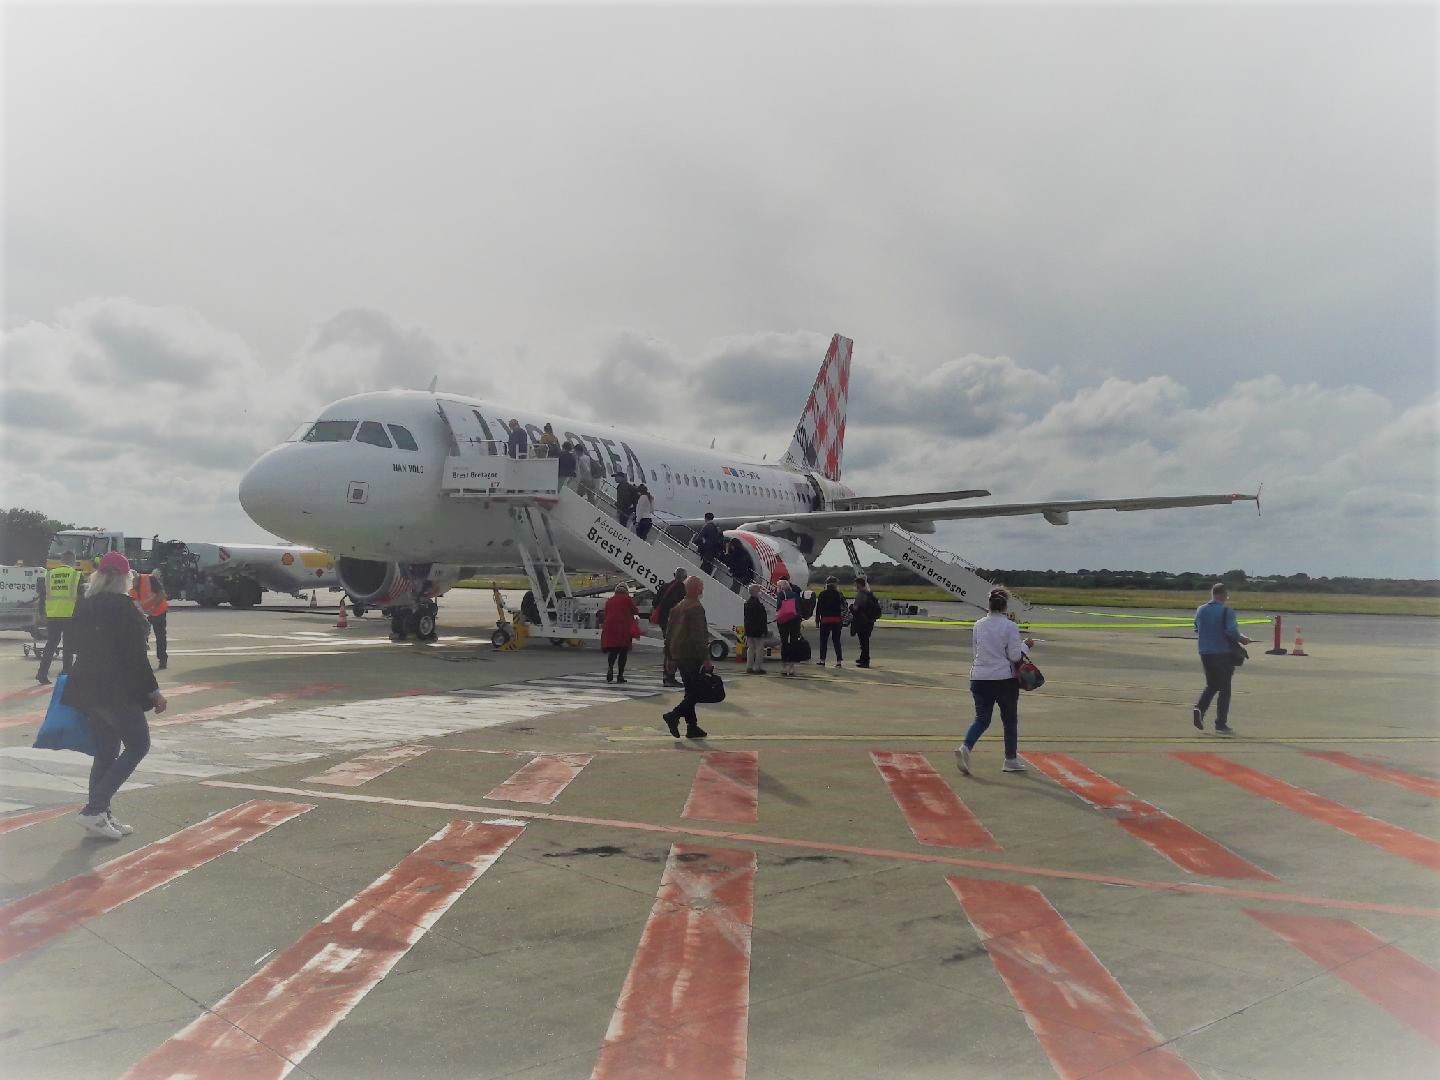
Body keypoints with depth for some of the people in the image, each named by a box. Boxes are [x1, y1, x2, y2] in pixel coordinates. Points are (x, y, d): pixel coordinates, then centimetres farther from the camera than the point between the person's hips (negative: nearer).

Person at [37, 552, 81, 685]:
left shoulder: (49, 575, 7)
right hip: (70, 615, -3)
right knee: (68, 646, 4)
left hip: (52, 616, 4)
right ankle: (65, 674, 4)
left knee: (50, 645, 14)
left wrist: (43, 614, 19)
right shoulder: (76, 575, -4)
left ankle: (42, 673, 9)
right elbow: (81, 597, -3)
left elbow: (43, 597, 11)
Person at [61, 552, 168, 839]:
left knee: (105, 752, 15)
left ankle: (100, 816, 16)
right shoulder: (124, 607, -15)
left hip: (89, 690, 8)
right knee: (138, 745, 3)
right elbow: (135, 655, -16)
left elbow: (80, 648, 17)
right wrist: (154, 692, -11)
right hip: (119, 692, -8)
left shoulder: (84, 606, 10)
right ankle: (95, 809, -5)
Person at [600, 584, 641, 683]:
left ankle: (610, 668, -18)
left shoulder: (609, 600, 15)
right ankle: (620, 675, -1)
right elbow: (635, 611, 8)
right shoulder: (627, 599, 4)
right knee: (623, 652, 2)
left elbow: (605, 614, 16)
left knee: (612, 651, 9)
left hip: (610, 628, 3)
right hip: (624, 628, -3)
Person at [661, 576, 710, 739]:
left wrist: (670, 657, 23)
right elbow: (699, 636, -20)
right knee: (696, 691, -6)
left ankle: (692, 726, 14)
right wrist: (706, 657, -17)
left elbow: (668, 633, 17)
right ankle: (674, 715, -18)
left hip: (678, 655, 9)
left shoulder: (678, 607, 13)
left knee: (690, 691, 13)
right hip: (692, 656, -9)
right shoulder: (696, 608, -14)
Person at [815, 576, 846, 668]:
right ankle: (839, 661, 1)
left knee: (823, 641, 9)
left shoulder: (822, 594, -2)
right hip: (837, 620, 2)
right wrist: (842, 621, 10)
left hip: (825, 620, -2)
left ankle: (822, 660, 10)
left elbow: (818, 608, 0)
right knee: (836, 640, 7)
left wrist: (817, 620, 6)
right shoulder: (839, 594, 0)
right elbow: (843, 608, 2)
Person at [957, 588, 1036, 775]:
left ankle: (965, 747, -18)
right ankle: (1011, 760, 24)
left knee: (982, 719, 7)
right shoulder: (1010, 626, -11)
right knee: (1010, 720, 14)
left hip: (980, 678, 3)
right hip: (1004, 679, -3)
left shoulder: (978, 625, 2)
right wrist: (1026, 646, 8)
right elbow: (1015, 656, -10)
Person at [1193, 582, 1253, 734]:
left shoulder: (1200, 610, 5)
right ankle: (1221, 724, 6)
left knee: (1211, 685, 19)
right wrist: (1243, 639, -3)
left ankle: (1199, 708, -6)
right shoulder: (1227, 611, -13)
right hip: (1224, 653, -5)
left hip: (1205, 653, 5)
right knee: (1224, 689, 4)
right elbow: (1231, 631, -21)